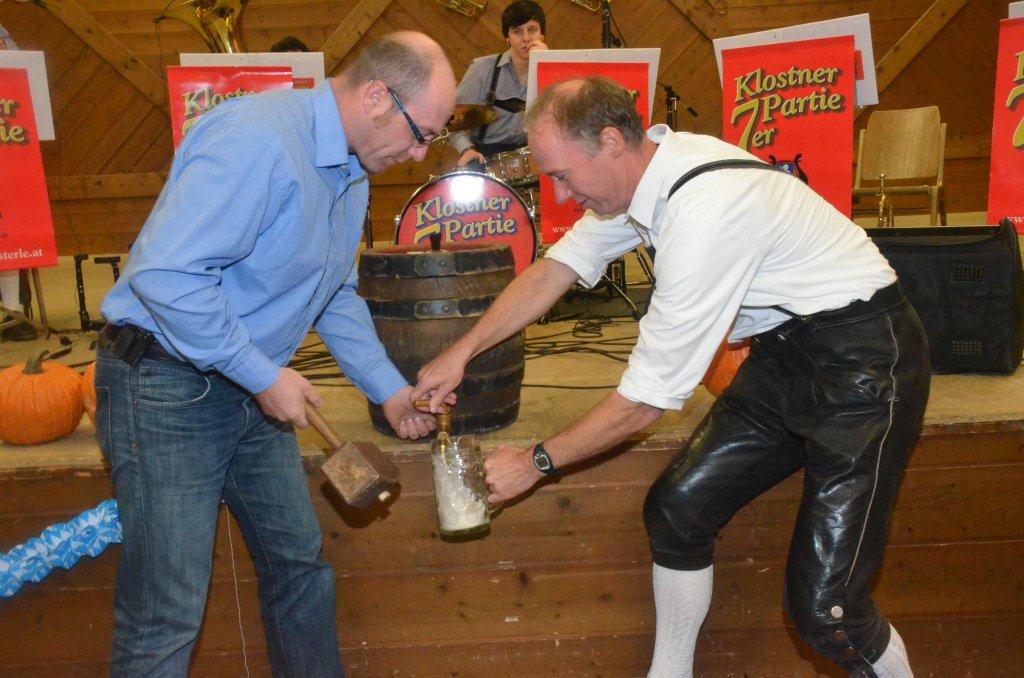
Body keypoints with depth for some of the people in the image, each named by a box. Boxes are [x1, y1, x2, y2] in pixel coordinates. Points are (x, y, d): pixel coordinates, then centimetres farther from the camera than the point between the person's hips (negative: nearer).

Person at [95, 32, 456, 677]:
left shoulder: (351, 174, 8)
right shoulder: (259, 140, -24)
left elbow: (338, 296, 18)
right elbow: (165, 272, -30)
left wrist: (390, 388, 12)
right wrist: (264, 376, -23)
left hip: (250, 386, 9)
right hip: (167, 387, -9)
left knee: (301, 561, 18)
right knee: (166, 615, -1)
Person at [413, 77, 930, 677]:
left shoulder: (704, 212, -30)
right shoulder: (639, 169, -3)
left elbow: (647, 401, -23)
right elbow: (554, 270, 9)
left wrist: (537, 462, -11)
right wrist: (461, 353, 5)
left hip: (864, 362, -8)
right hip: (786, 352, 9)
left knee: (822, 608, -11)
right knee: (676, 506, 5)